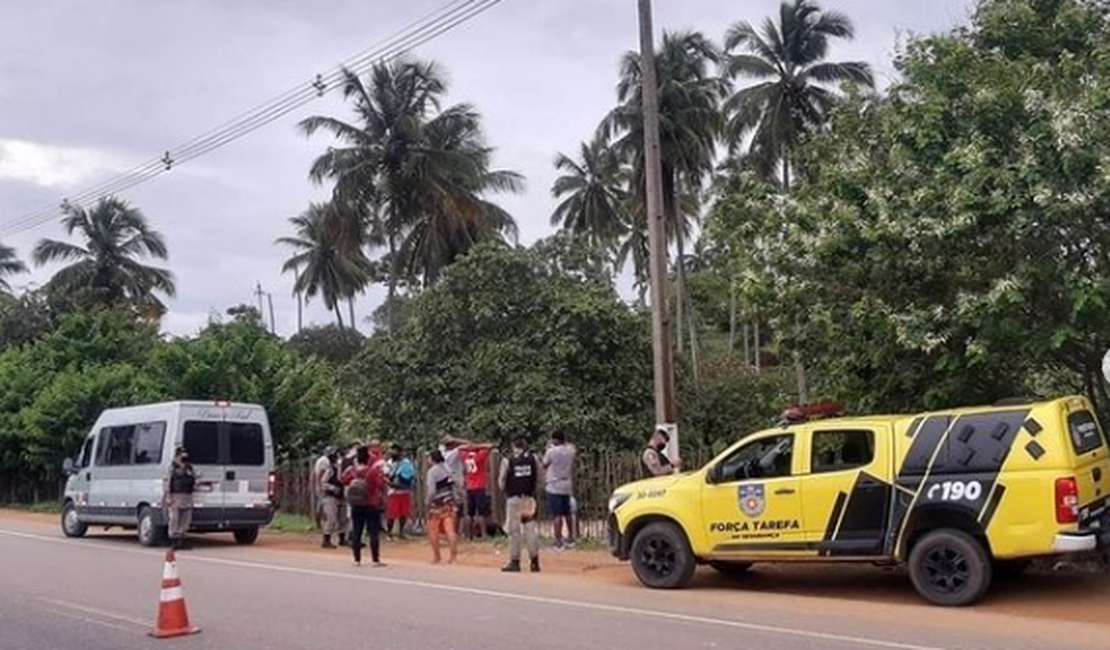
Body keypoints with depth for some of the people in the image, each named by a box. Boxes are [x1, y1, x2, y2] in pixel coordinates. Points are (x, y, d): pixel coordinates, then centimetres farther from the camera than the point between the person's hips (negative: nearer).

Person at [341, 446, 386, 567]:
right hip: (372, 505, -4)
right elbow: (381, 484, -20)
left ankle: (357, 560, 13)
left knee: (356, 532, 10)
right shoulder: (374, 470, -14)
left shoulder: (352, 470, -1)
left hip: (356, 506, 4)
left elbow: (343, 480, 15)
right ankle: (376, 560, -3)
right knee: (374, 532, -1)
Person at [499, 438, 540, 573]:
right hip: (529, 498, 3)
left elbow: (501, 480, -2)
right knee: (531, 529, 7)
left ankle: (515, 561, 6)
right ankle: (535, 561, 7)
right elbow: (539, 477, 6)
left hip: (513, 498, -3)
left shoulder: (507, 461, -5)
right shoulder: (533, 459, 2)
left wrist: (505, 490, 15)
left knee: (514, 530, 3)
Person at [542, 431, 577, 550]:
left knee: (557, 515, -7)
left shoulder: (551, 451, -15)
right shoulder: (571, 450, 2)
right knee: (567, 514, 18)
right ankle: (570, 539, 28)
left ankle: (559, 542, -9)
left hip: (554, 486, -6)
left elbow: (545, 465, -2)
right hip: (567, 486, 7)